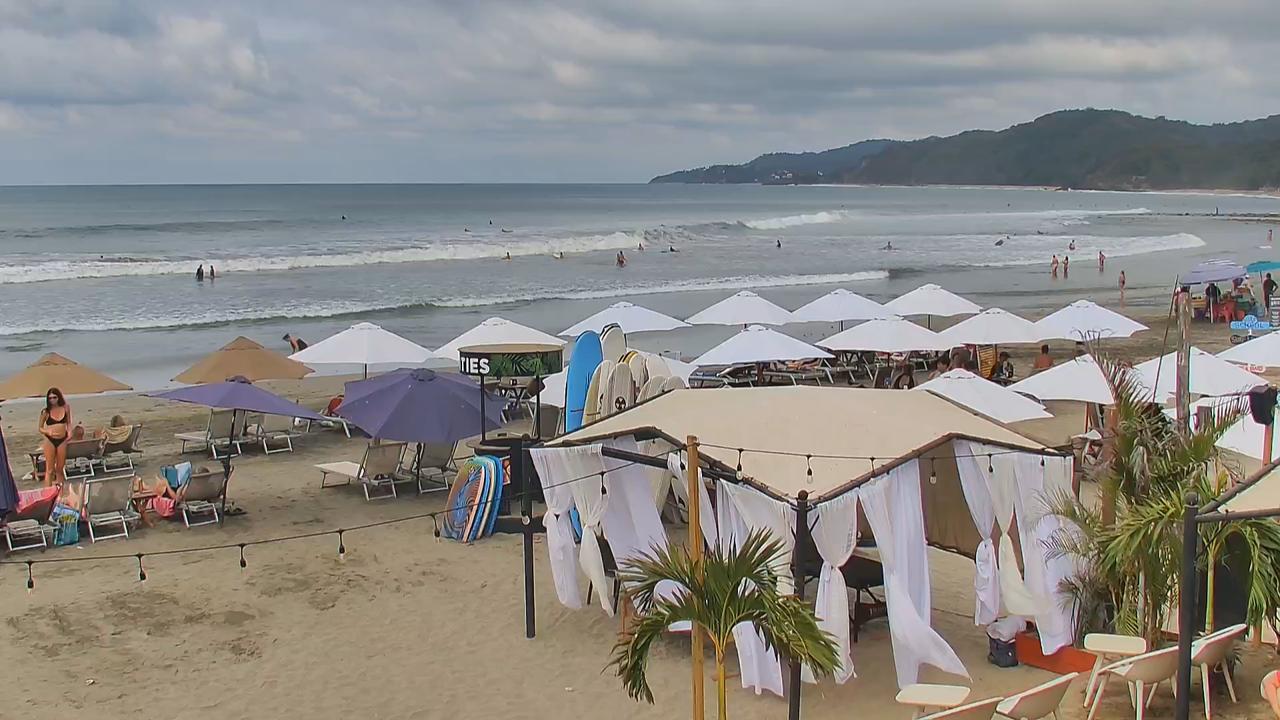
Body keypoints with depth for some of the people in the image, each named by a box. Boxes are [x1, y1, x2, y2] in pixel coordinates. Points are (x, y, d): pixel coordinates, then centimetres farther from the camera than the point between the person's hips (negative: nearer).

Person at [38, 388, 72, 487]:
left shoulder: (65, 408, 2)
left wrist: (69, 431, -3)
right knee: (49, 469, -2)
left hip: (62, 440, 2)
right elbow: (39, 428, 3)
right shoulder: (46, 411, -4)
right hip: (50, 440, -2)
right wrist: (48, 432, -17)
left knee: (60, 468, 9)